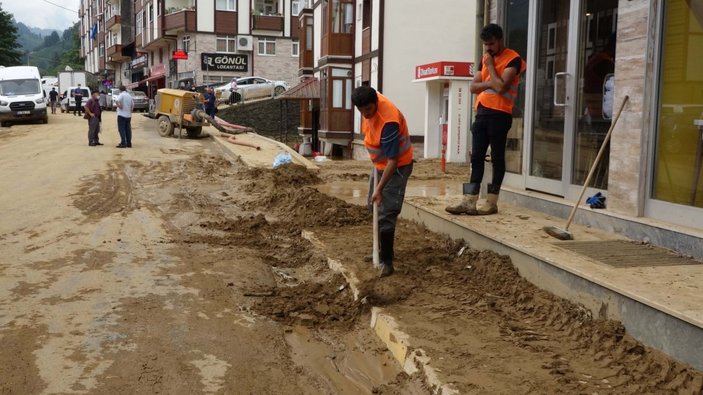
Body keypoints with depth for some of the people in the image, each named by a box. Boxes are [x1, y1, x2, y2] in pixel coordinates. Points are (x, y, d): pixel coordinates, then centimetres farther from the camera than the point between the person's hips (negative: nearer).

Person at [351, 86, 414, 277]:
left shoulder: (388, 122, -36)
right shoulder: (370, 101, -13)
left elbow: (393, 160, -34)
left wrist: (379, 189, -34)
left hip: (397, 166, -9)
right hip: (380, 163, 9)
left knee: (386, 215, -13)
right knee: (374, 209, 19)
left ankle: (386, 262, -5)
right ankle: (381, 251, 33)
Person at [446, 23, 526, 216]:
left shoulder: (512, 59, -6)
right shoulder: (486, 58, 17)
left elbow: (501, 86, -18)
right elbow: (473, 86, 12)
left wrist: (490, 66, -6)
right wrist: (489, 83, -6)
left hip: (499, 114, -7)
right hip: (482, 112, 7)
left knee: (497, 158, -1)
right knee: (476, 157, 3)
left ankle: (492, 203, 3)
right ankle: (469, 202, 3)